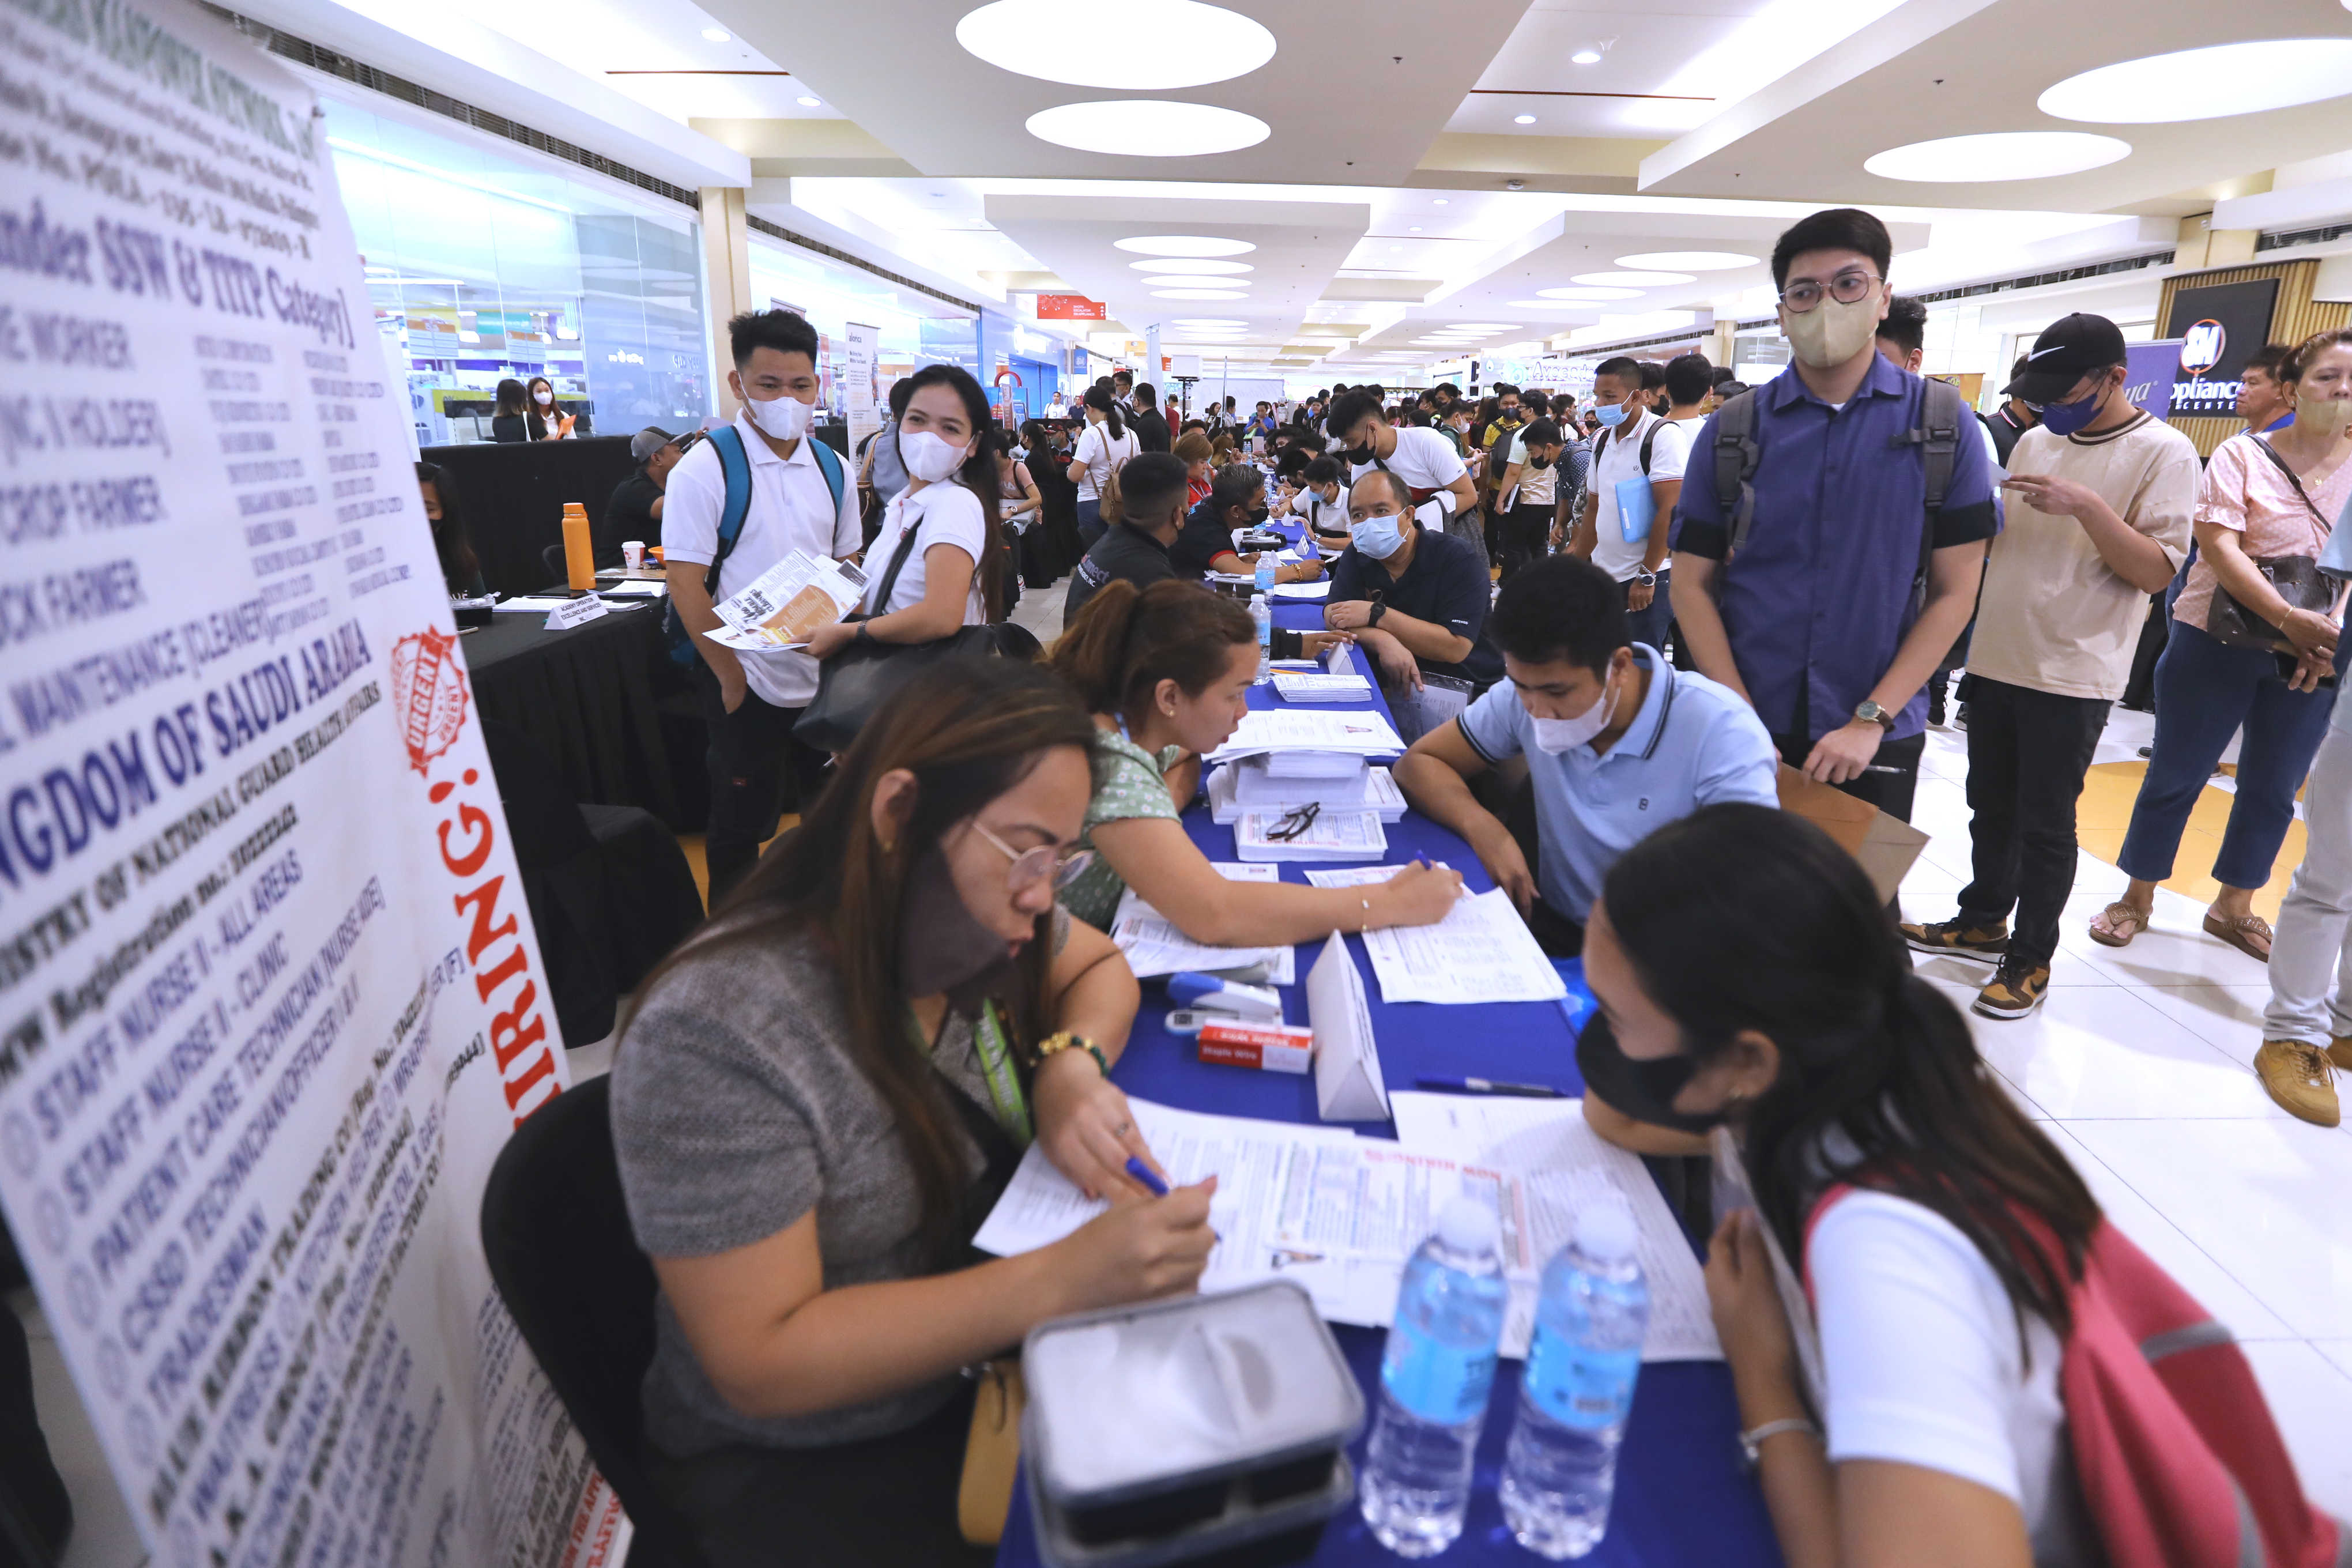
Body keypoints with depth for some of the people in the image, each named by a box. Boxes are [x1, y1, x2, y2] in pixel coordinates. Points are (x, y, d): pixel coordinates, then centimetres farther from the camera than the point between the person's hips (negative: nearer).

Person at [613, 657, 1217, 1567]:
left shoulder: (962, 915, -10)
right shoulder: (715, 1034, -28)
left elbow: (1100, 967, 7)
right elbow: (762, 1362, -25)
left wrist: (1072, 1062, -15)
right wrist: (1061, 1279, -33)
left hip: (994, 1354, 6)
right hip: (802, 1468, -5)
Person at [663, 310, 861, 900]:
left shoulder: (831, 469, 6)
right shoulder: (704, 469, -10)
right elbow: (685, 585, -12)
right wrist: (733, 677, -13)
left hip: (826, 676, 5)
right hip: (747, 683, -5)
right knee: (740, 828, 8)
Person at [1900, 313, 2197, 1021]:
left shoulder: (2163, 452, -7)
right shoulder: (2035, 441, 9)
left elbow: (2158, 571, -13)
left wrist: (2086, 506, -25)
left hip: (2073, 675, -6)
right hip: (1996, 660, 6)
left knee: (2045, 824, 2)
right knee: (1990, 805, 16)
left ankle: (2030, 958, 15)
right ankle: (1984, 920, 32)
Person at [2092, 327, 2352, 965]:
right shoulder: (2242, 455, -5)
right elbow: (2219, 546, -16)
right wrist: (2290, 618, -26)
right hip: (2219, 641, -4)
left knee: (2273, 789, 11)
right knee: (2176, 775, 3)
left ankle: (2234, 906, 26)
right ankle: (2137, 899, 16)